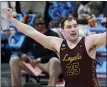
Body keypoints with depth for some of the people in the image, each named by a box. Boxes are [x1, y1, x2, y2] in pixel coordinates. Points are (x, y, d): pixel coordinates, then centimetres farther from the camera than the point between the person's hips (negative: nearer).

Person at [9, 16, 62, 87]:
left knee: (54, 61, -40)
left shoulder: (53, 36, -12)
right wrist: (22, 55, -20)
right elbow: (22, 50, 6)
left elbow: (56, 55, -18)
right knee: (14, 60, -11)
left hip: (48, 64, -5)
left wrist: (39, 60, -28)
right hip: (35, 63, 5)